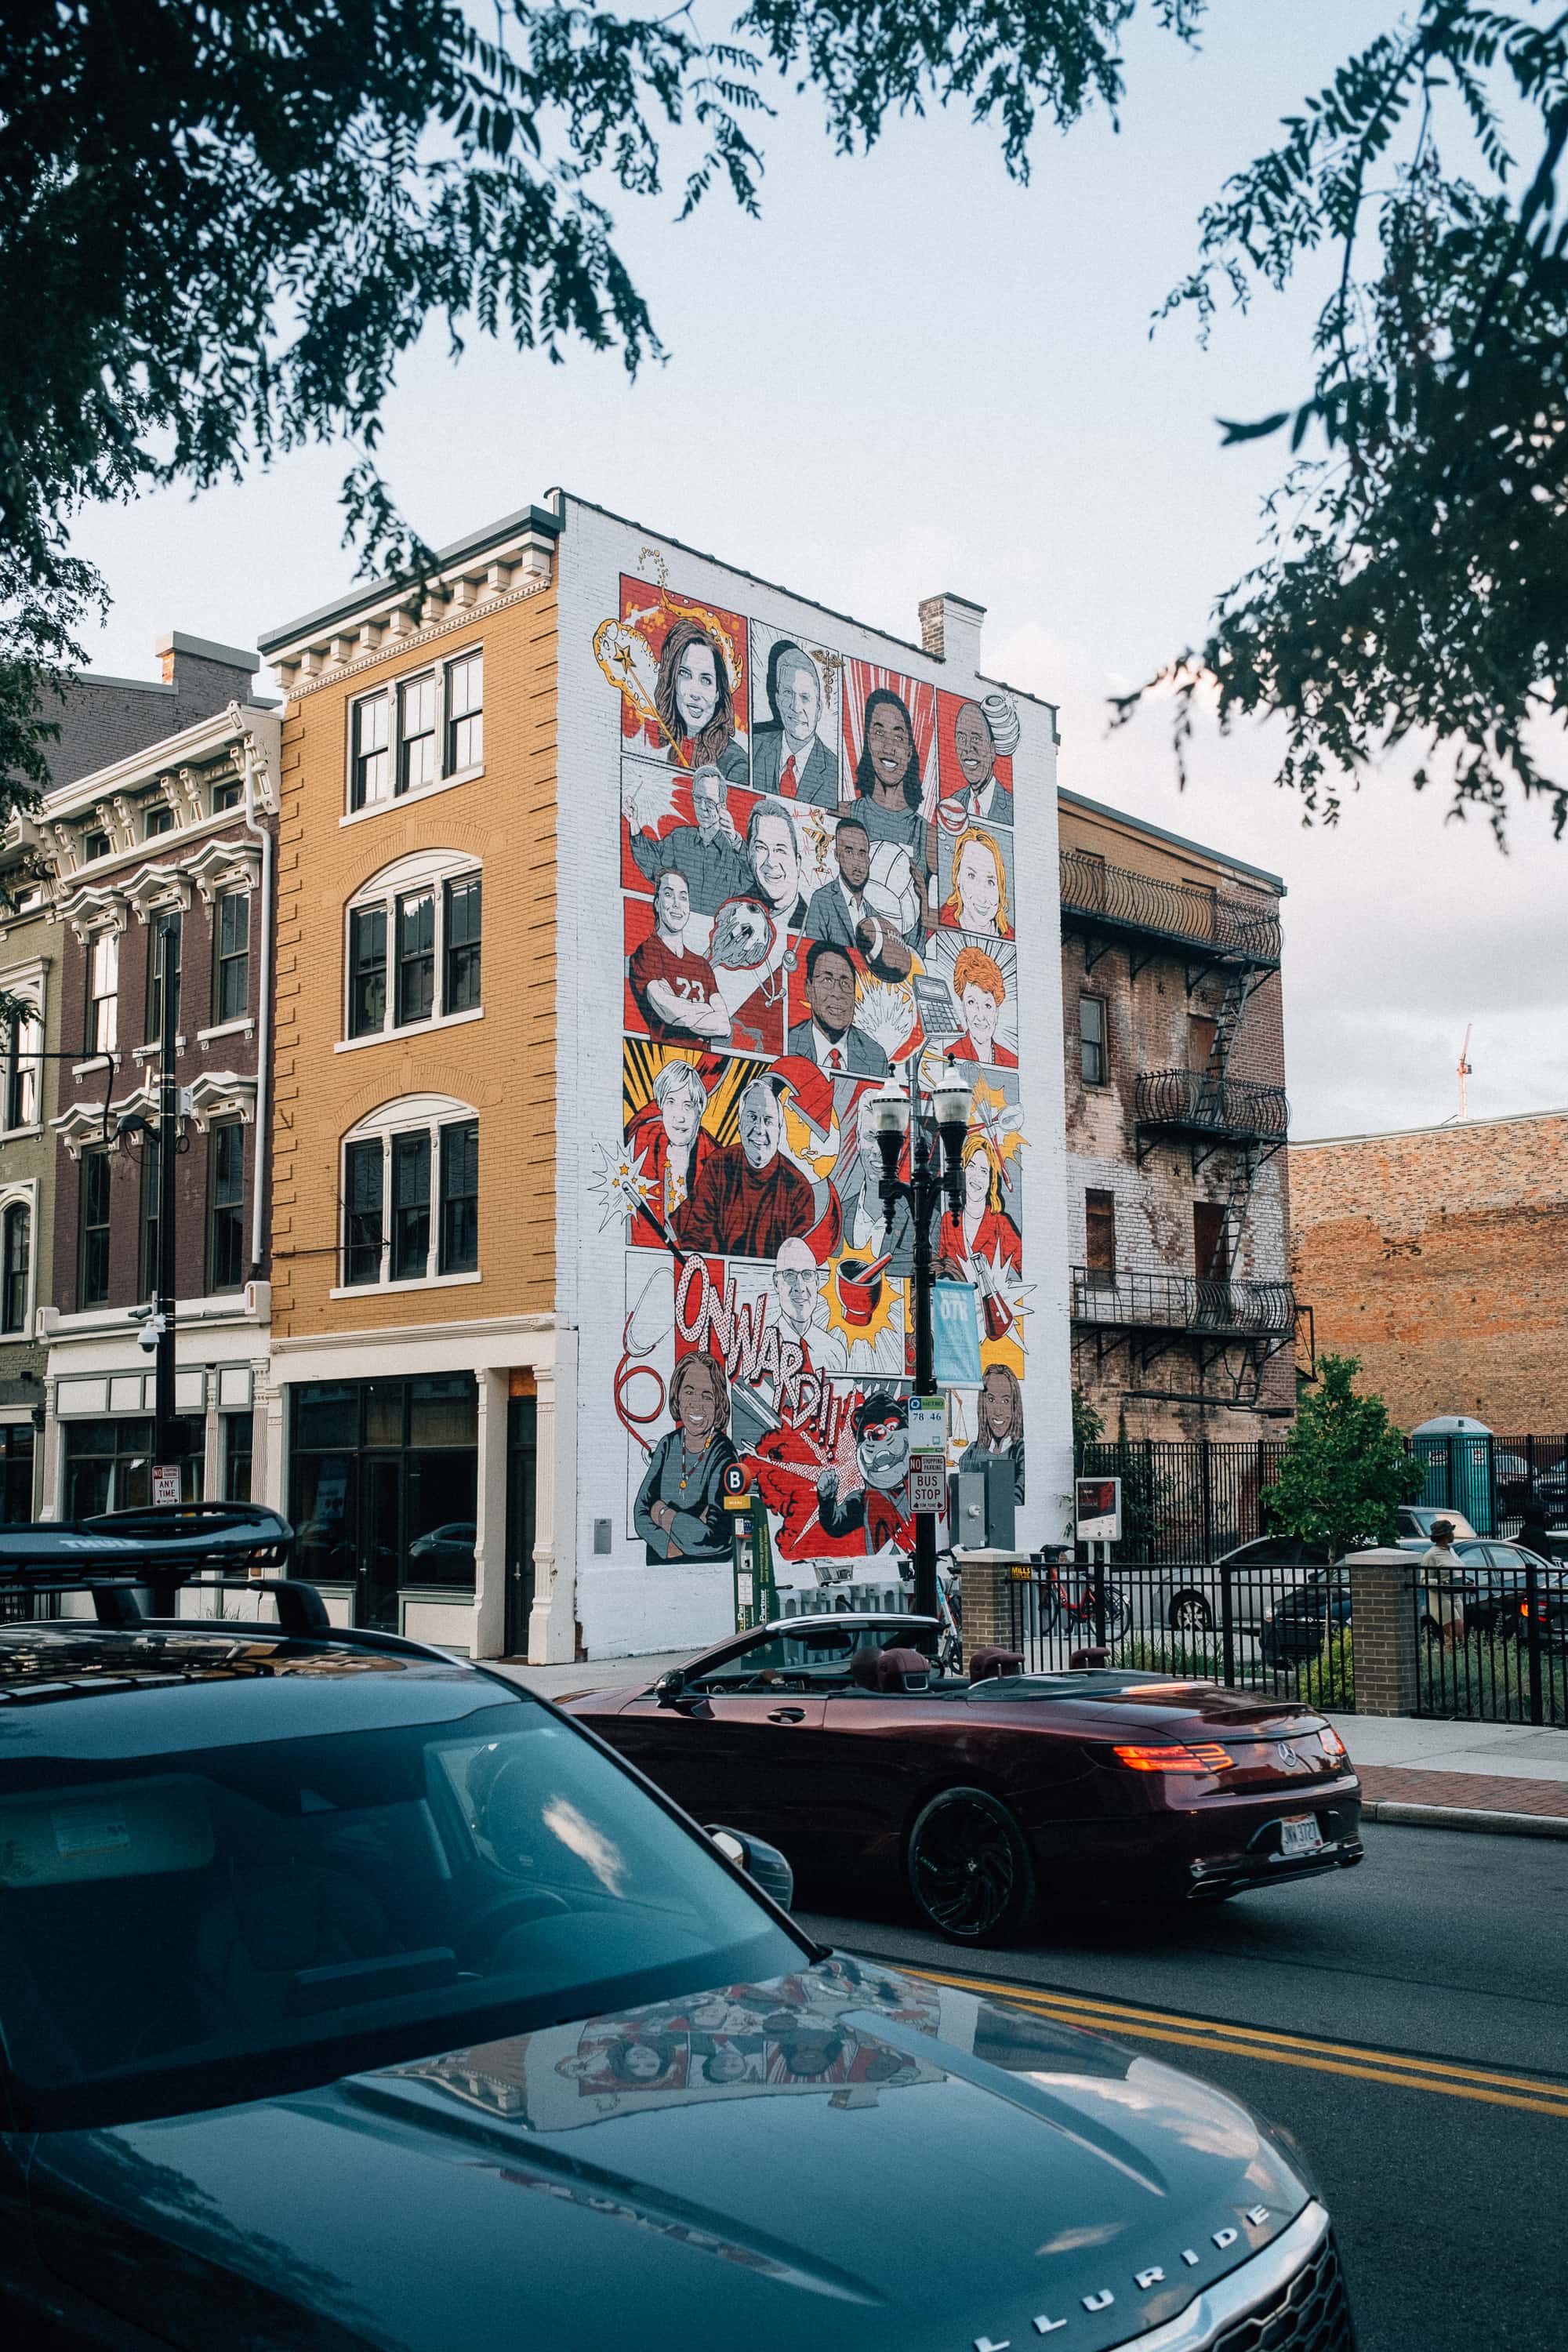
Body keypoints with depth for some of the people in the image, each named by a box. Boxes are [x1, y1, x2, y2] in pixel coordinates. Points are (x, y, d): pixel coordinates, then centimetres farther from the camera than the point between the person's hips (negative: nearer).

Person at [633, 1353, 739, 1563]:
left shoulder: (723, 1456, -10)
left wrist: (662, 1514, -6)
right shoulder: (668, 1446, 7)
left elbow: (715, 1539, -19)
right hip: (659, 1566, 4)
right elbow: (640, 1516, 3)